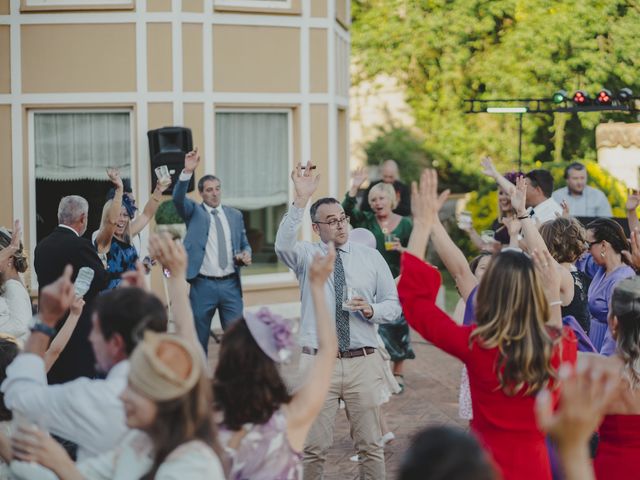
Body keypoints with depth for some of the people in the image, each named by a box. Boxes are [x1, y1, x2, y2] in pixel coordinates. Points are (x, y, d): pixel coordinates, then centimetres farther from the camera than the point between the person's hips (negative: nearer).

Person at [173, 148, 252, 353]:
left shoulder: (235, 215, 13)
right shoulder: (194, 211, 3)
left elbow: (244, 244, 19)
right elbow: (178, 198, -16)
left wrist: (246, 254, -5)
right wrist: (187, 172, -31)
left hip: (231, 284, 2)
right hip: (203, 285, -2)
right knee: (198, 339, 5)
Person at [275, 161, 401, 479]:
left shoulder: (371, 257, 6)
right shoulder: (306, 256, 2)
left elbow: (394, 305, 9)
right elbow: (283, 245, -22)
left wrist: (372, 310, -14)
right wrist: (300, 200, -32)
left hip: (363, 362, 1)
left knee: (370, 444, 8)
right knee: (313, 447, 3)